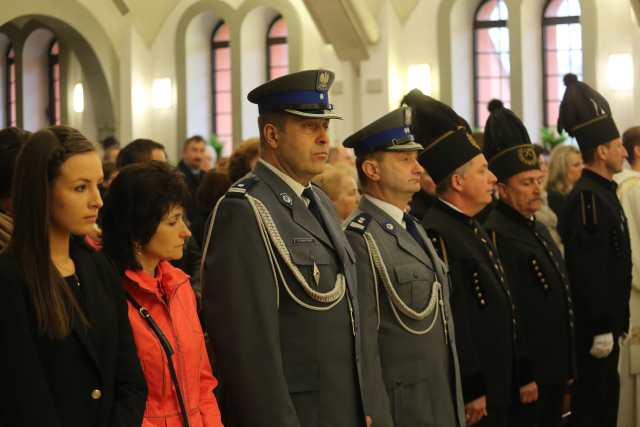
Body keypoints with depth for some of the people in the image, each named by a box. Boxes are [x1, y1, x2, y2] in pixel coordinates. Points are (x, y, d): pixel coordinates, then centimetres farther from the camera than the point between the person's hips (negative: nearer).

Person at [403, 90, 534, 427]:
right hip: (472, 398, -10)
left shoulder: (473, 228, 15)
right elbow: (449, 320, -23)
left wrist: (521, 375, 20)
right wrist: (469, 393, -22)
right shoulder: (436, 233, -18)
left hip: (497, 390, 10)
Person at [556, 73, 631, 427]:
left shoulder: (602, 192, 14)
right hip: (594, 328, -10)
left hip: (605, 323, 10)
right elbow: (588, 270, -23)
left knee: (604, 398, 15)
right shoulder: (586, 198, -18)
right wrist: (601, 329, -22)